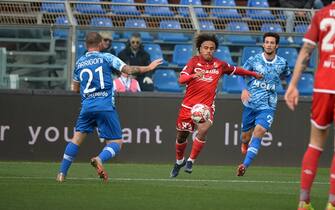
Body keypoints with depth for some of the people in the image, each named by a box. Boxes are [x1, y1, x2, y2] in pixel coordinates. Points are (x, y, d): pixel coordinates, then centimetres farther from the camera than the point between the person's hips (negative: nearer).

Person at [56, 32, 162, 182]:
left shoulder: (79, 63, 15)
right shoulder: (106, 57, 4)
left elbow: (75, 89, 24)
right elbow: (128, 70, 0)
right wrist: (148, 68, 13)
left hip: (87, 106, 3)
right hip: (105, 106, -3)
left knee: (77, 138, 11)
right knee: (115, 143, 1)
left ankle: (62, 173, 0)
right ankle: (100, 159, -29)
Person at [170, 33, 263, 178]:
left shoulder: (219, 65, 2)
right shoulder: (194, 61, -5)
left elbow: (235, 70, 21)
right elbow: (181, 79, -17)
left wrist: (253, 74, 28)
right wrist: (193, 76, -36)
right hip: (188, 105, 0)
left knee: (203, 130, -27)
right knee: (181, 135, 12)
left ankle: (191, 161, -12)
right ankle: (179, 161, 40)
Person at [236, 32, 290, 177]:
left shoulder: (282, 63, 1)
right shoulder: (254, 60, -2)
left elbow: (286, 75, 23)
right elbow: (241, 73, 4)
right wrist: (244, 89, -12)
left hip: (267, 106, -1)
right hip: (250, 104, 1)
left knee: (259, 131, -22)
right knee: (246, 136, 11)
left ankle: (245, 165, -25)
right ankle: (245, 143, 51)